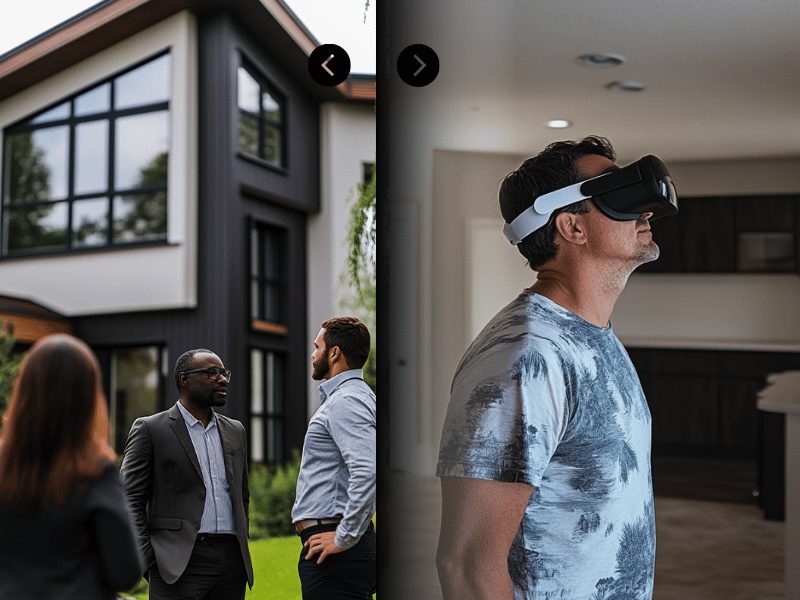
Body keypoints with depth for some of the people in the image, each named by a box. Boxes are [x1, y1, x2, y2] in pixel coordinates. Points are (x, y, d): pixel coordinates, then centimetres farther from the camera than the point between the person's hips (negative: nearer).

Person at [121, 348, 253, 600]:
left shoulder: (235, 431, 16)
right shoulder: (149, 429, 0)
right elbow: (131, 500, -3)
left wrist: (241, 547, 16)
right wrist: (147, 561, -9)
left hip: (231, 561, 5)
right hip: (180, 563, -5)